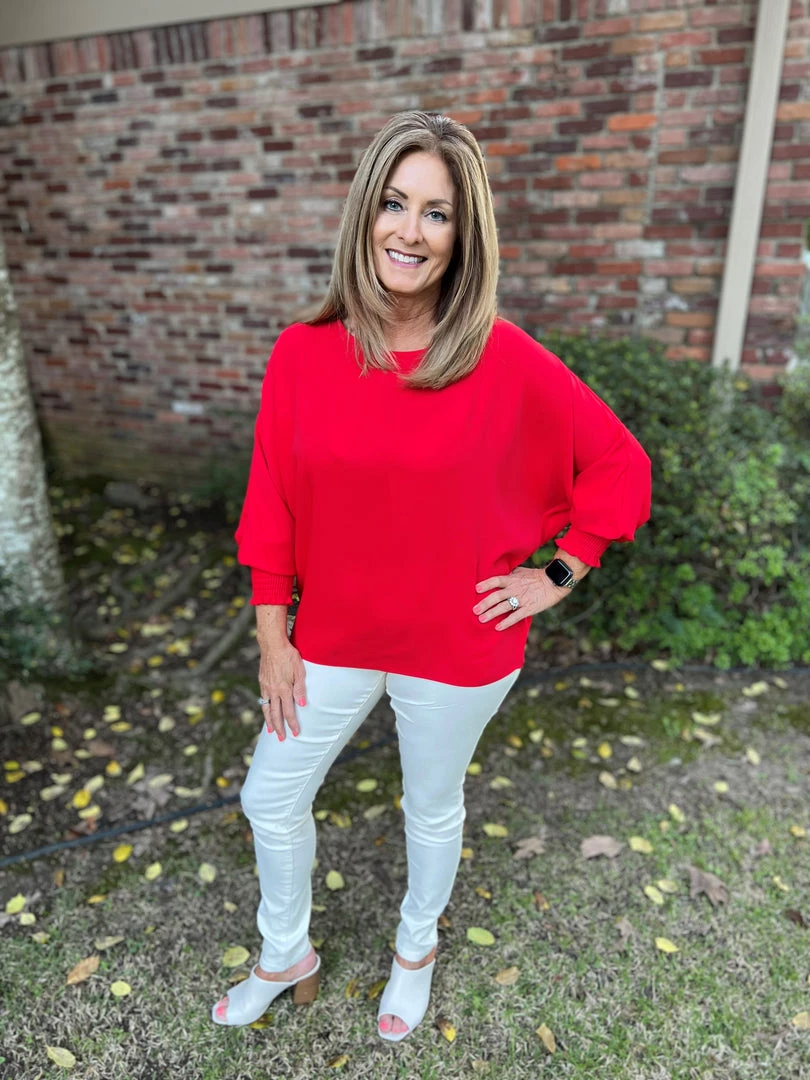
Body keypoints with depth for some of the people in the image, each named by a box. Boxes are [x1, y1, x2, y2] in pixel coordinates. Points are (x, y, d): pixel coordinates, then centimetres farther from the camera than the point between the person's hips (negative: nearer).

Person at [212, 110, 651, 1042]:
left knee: (431, 808, 21)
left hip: (458, 641, -2)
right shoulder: (303, 353, -10)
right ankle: (286, 957, 50)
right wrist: (273, 639, -1)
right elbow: (272, 504, -3)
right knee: (269, 798, 17)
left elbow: (620, 465, -6)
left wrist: (560, 576, -7)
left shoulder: (506, 361, -17)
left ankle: (416, 947, 56)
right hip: (334, 634, 3)